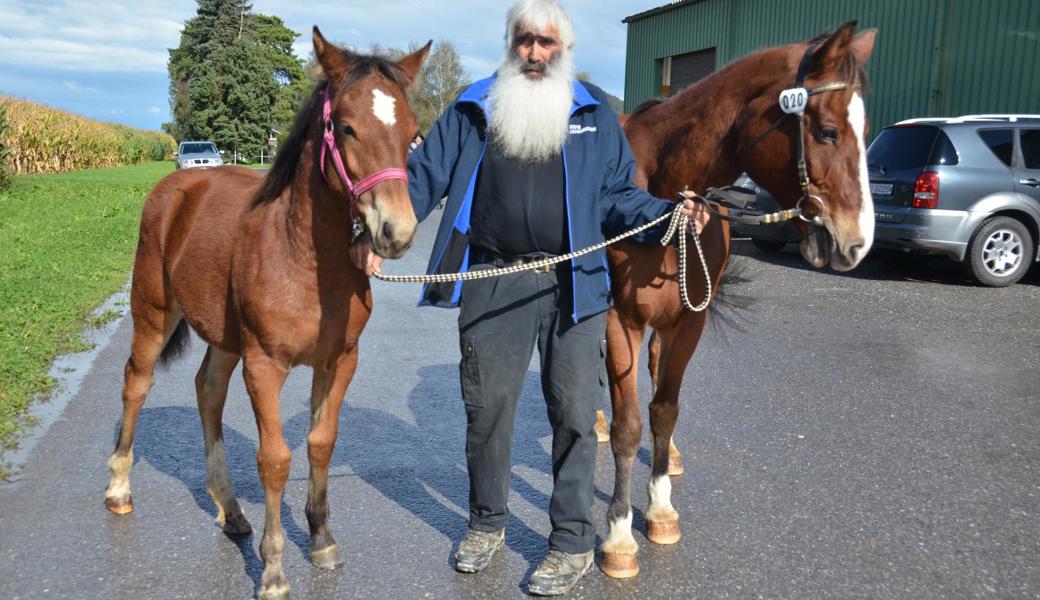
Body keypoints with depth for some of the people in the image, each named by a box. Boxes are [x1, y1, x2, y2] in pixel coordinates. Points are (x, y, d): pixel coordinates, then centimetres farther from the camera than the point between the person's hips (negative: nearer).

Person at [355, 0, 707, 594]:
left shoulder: (595, 112, 8)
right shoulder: (472, 111, 8)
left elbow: (617, 195, 8)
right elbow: (424, 177, 3)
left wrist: (668, 212, -9)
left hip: (573, 283, 0)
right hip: (492, 283, 1)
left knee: (575, 413, 5)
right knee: (486, 407, 11)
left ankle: (574, 542, 22)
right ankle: (488, 522, 33)